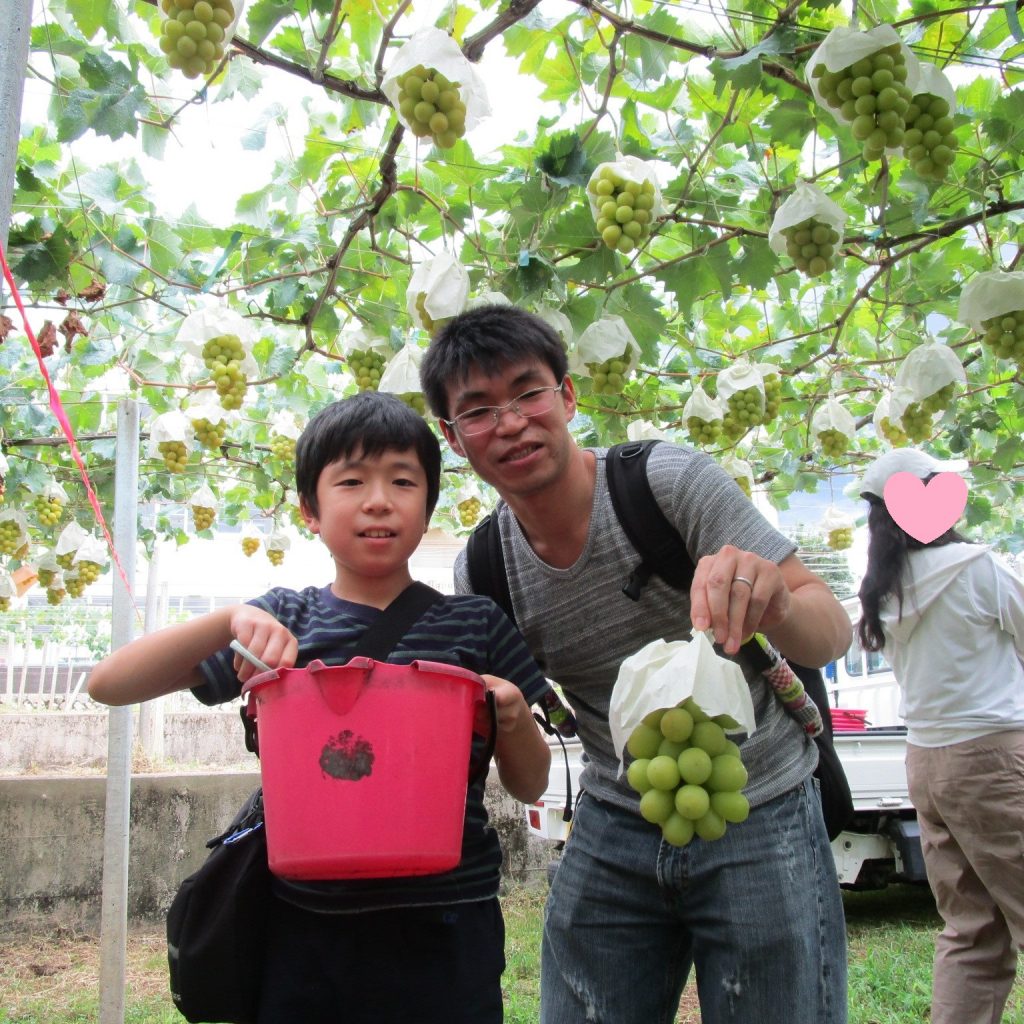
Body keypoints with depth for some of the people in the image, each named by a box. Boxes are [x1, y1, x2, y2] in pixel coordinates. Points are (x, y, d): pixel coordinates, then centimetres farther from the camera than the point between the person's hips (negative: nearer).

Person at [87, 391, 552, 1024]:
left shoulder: (476, 623, 0)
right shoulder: (283, 620, 1)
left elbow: (529, 787, 8)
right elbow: (110, 685, -4)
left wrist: (514, 719, -15)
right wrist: (233, 619, -20)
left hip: (444, 930, 0)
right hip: (305, 929, 1)